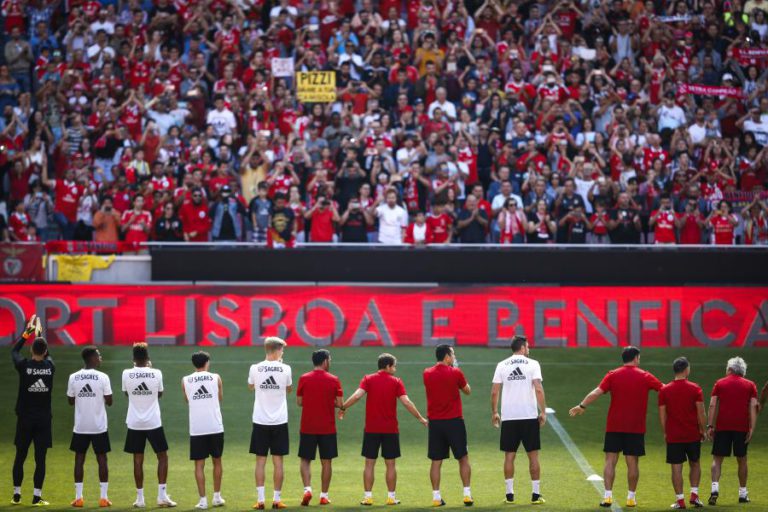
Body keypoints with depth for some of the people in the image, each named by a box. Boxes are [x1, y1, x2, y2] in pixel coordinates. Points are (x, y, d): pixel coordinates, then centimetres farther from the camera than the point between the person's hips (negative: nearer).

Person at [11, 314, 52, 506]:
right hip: (43, 419, 0)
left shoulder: (24, 366, -9)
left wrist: (27, 332, 21)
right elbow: (47, 355, 21)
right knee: (40, 459, 1)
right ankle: (37, 496, 0)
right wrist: (39, 334, 32)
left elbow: (14, 350, 12)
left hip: (25, 419, 0)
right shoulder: (50, 367, -4)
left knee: (20, 457, 8)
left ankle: (16, 495, 10)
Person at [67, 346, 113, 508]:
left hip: (80, 427, 2)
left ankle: (78, 497, 6)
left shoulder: (73, 378, -2)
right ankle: (104, 497, 5)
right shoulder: (103, 377, -10)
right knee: (101, 459, 6)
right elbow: (109, 402, -6)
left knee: (79, 459, 9)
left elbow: (71, 401, 7)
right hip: (99, 426, -2)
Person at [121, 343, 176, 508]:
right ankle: (162, 495, 5)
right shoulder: (156, 373, -7)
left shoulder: (126, 374, -6)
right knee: (162, 457, 11)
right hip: (154, 423, -1)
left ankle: (140, 498, 5)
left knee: (138, 460, 6)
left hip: (134, 424, 1)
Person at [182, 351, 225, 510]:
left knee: (199, 464, 4)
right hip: (215, 427, 0)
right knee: (217, 461, 15)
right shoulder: (215, 378, 3)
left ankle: (203, 500, 0)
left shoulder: (185, 381, 4)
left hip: (196, 429, 0)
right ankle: (217, 497, 20)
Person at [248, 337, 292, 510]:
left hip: (260, 421, 1)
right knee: (278, 461, 6)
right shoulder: (285, 369, -6)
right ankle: (277, 499, 7)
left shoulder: (255, 369, -4)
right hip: (279, 421, -1)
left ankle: (260, 500, 0)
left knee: (260, 460, 4)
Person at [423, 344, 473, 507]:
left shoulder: (427, 374, 2)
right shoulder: (455, 373, -8)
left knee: (436, 461, 6)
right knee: (463, 458, 7)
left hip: (435, 422, 3)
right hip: (454, 421, -3)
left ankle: (436, 497, 3)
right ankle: (467, 494, 1)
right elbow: (467, 390, 7)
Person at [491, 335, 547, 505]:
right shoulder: (532, 364, -2)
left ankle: (510, 494, 7)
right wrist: (543, 412, -5)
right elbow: (539, 389, -11)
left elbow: (494, 392, 1)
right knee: (533, 455, 5)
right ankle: (536, 494, 5)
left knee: (509, 455, 8)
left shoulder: (502, 365, 4)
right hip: (529, 416, -2)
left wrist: (494, 413, 12)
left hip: (508, 417, 2)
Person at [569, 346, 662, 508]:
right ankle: (631, 497, 11)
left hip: (614, 426, 0)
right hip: (636, 428, 0)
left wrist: (581, 406, 0)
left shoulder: (613, 375, 1)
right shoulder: (645, 376, 1)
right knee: (633, 463, 6)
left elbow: (596, 392, -7)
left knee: (610, 461, 2)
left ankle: (608, 496, -5)